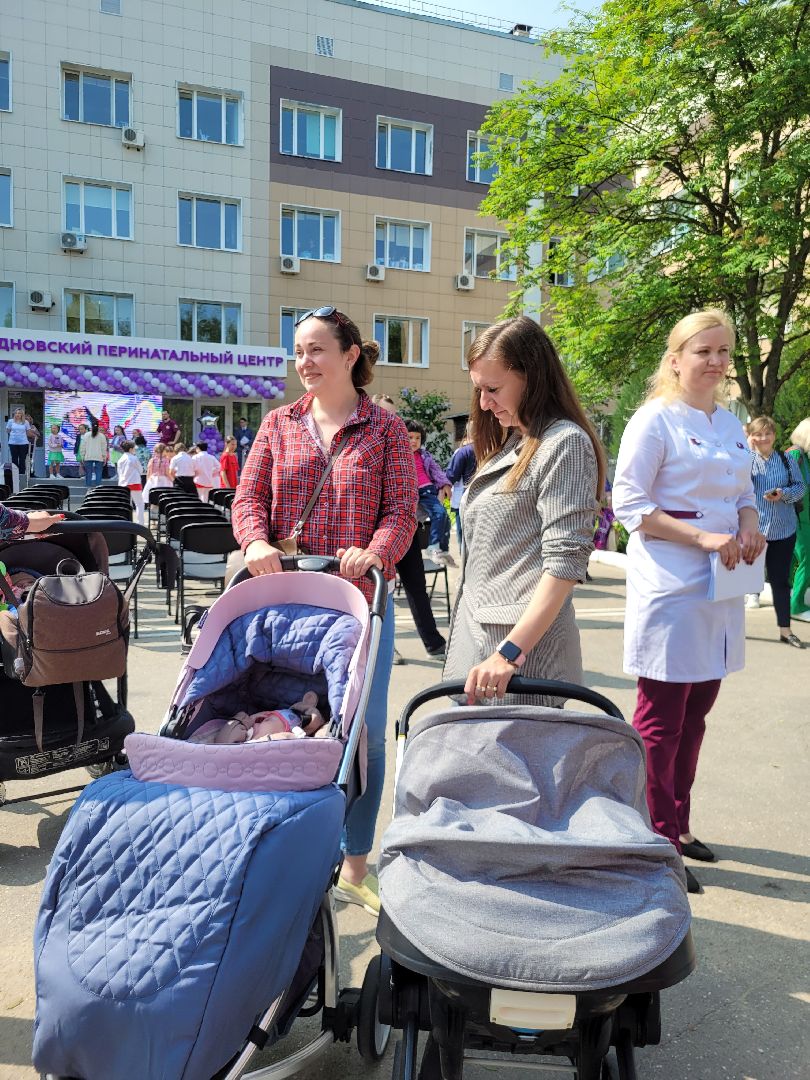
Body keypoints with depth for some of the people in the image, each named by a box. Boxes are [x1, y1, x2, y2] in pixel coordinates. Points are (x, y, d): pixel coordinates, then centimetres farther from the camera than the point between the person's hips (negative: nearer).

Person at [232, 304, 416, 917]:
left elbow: (403, 509, -3)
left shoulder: (384, 428, 4)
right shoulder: (280, 424, 11)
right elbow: (248, 495, 5)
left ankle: (356, 865, 23)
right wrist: (256, 542, -15)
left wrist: (374, 550, -23)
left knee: (365, 731, 5)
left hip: (361, 596, -2)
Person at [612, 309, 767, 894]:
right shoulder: (655, 420, -8)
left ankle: (678, 822, 31)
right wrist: (704, 538, -19)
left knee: (695, 713, 15)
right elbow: (629, 504, -13)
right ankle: (659, 840, 13)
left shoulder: (731, 425, 14)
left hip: (720, 590, 8)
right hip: (669, 587, -7)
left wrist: (750, 527, -1)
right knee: (662, 718, 0)